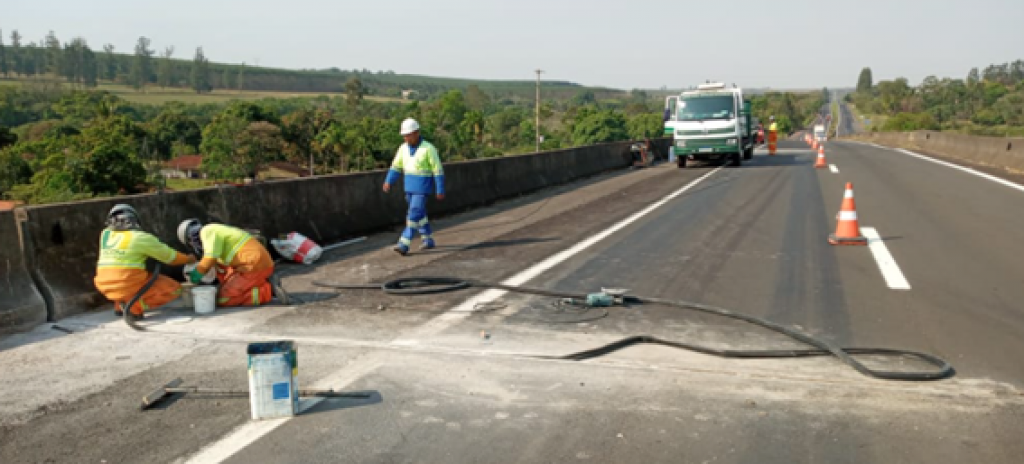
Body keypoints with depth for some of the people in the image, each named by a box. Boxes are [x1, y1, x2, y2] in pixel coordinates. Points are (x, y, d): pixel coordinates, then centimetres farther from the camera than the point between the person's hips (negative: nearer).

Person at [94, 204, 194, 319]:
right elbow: (170, 257, 1)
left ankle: (119, 305, 16)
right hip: (129, 287, -6)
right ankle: (134, 306, -7)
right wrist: (189, 259, 20)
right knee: (175, 288, 6)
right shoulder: (142, 238, -8)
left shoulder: (105, 234, 6)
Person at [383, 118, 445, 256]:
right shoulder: (403, 148, 3)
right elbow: (396, 167, 7)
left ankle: (404, 245, -11)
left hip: (423, 188, -7)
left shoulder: (428, 148, -16)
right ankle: (428, 240, 28)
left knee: (414, 215, -11)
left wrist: (440, 190, -13)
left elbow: (438, 170, -13)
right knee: (419, 214, 14)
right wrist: (388, 182, -7)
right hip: (409, 187, 7)